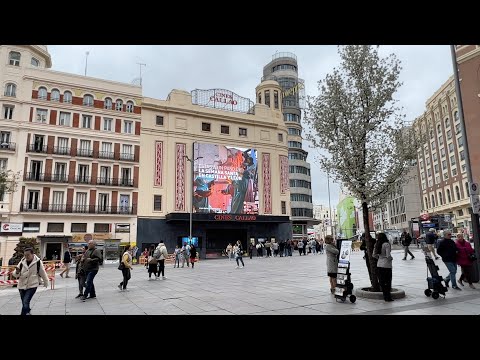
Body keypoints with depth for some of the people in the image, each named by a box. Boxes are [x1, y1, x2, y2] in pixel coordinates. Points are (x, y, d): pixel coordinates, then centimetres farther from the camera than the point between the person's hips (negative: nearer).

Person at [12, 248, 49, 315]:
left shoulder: (38, 262, -13)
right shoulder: (22, 262, -3)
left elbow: (43, 273, -1)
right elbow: (16, 275, 4)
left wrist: (46, 283, 9)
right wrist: (17, 272, -20)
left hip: (32, 285, -4)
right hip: (22, 286, 4)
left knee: (25, 302, -17)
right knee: (24, 303, 16)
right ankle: (27, 312, 40)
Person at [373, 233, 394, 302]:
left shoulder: (377, 245, 4)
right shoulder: (386, 244, -14)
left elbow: (374, 255, 6)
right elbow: (388, 255, -19)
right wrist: (391, 258, 2)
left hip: (379, 264, 6)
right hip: (386, 265, -5)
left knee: (382, 281, 11)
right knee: (388, 281, 4)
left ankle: (385, 296, 17)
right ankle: (388, 297, 6)